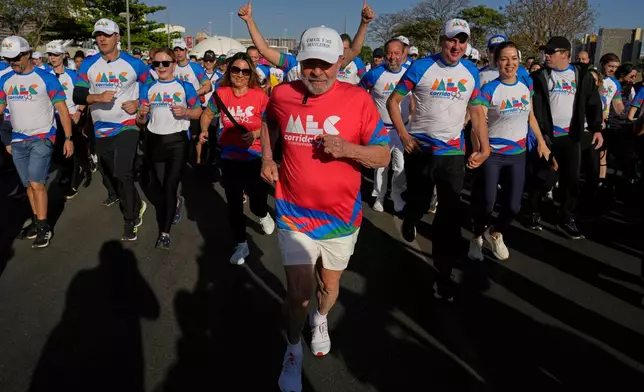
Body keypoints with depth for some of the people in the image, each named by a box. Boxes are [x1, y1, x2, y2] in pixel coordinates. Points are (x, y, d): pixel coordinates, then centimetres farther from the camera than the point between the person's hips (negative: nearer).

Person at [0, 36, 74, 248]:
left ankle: (44, 227, -2)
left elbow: (62, 108, -6)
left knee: (36, 183, -12)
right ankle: (37, 220, 25)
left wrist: (68, 138, -10)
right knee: (28, 185, 11)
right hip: (17, 141, 5)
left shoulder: (46, 78, -7)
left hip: (42, 138, -5)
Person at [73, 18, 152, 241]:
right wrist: (98, 97, -24)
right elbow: (77, 95, -5)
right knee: (109, 180, 13)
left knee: (122, 174, -18)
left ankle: (130, 222, 2)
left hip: (127, 127, -4)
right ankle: (137, 205, 39)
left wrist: (138, 104, -11)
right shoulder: (88, 64, 2)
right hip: (101, 130, 4)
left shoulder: (134, 64, -4)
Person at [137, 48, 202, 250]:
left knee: (170, 186, -9)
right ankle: (176, 203, 50)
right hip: (154, 141, 4)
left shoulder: (185, 87, -1)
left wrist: (185, 112, -16)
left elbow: (198, 112, 4)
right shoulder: (148, 89, 6)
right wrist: (142, 114, -17)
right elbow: (141, 121, 6)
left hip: (177, 141, -4)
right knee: (163, 186, 17)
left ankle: (164, 233, -5)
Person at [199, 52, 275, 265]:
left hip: (255, 158, -2)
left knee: (257, 202, 2)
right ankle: (241, 245, 28)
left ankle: (263, 215, 42)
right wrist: (204, 130, -6)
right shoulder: (221, 94, -5)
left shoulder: (259, 95, -12)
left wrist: (255, 134, -24)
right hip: (229, 158, 2)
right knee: (234, 203, 9)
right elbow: (208, 114, 12)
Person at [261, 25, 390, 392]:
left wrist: (347, 148, -26)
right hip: (295, 214, 0)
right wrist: (267, 158, 5)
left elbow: (384, 156, -9)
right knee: (299, 291, -1)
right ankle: (294, 350, 27)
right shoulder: (282, 95, -5)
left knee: (329, 284, 19)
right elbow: (270, 123, 20)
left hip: (341, 216, 0)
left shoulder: (358, 99, -12)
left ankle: (321, 320, 53)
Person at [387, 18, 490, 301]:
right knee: (418, 203, 10)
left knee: (450, 214, 0)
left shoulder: (471, 72, 5)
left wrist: (485, 148, 2)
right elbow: (393, 101, -3)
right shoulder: (421, 67, -7)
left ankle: (444, 275, 10)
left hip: (454, 152, 2)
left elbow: (477, 112, 11)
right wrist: (403, 135, -13)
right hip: (420, 149, -2)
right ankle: (409, 221, 50)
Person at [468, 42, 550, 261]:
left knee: (513, 205, 5)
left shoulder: (526, 85, 3)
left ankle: (495, 234, 34)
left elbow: (531, 117, 15)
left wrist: (541, 142, 14)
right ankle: (478, 237, 25)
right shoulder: (488, 90, -13)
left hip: (518, 154, 5)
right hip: (492, 154, -4)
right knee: (486, 203, -3)